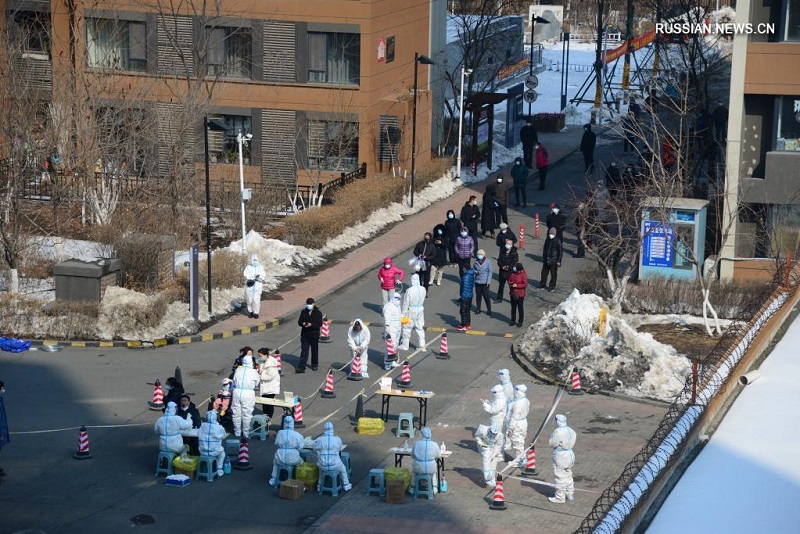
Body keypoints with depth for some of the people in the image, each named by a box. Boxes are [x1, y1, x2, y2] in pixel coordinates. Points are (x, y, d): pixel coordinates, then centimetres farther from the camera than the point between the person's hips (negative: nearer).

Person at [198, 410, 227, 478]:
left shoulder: (202, 426, -6)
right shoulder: (219, 428, -12)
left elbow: (199, 435, 6)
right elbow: (223, 437, 4)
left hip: (203, 452, 2)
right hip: (215, 452, -2)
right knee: (222, 451, 32)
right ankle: (219, 470, 30)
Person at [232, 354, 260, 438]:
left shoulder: (238, 370, 3)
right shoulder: (253, 372, -4)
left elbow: (234, 382, 10)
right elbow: (257, 383, 9)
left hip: (237, 392, 3)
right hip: (248, 394, -3)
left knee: (236, 414, 12)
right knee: (247, 415, 6)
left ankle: (237, 432, 21)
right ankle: (246, 433, 12)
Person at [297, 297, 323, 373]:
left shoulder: (318, 313, -6)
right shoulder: (303, 312, 4)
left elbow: (319, 324, -11)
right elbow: (299, 321, 5)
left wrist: (311, 325, -26)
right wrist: (303, 323, -18)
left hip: (314, 335, -2)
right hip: (305, 335, 2)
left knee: (314, 350, 11)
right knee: (304, 351, -3)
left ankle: (315, 365, 29)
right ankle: (301, 367, -8)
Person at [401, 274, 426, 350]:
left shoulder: (409, 290, -21)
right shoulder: (423, 289, -7)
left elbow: (406, 303, -14)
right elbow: (423, 300, 6)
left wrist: (403, 312, -6)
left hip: (411, 311, -4)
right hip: (420, 310, 4)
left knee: (407, 328, 8)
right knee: (420, 328, 14)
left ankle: (405, 345, 16)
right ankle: (421, 344, 17)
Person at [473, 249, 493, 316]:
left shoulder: (488, 262, -7)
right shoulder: (476, 262, 0)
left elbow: (490, 272, -5)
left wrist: (488, 281, -9)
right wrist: (476, 272, -10)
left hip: (485, 282, -3)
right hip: (477, 282, 3)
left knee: (486, 296, -1)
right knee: (478, 296, 9)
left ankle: (489, 310, 12)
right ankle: (478, 309, 23)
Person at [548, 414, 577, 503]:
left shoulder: (558, 432, -22)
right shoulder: (570, 430, 3)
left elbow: (552, 443, -14)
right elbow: (572, 443, 9)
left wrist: (551, 435, 1)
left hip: (560, 456, -8)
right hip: (570, 455, 8)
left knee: (560, 477, 0)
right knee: (568, 475, 21)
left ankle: (560, 497, 6)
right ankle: (570, 494, 31)